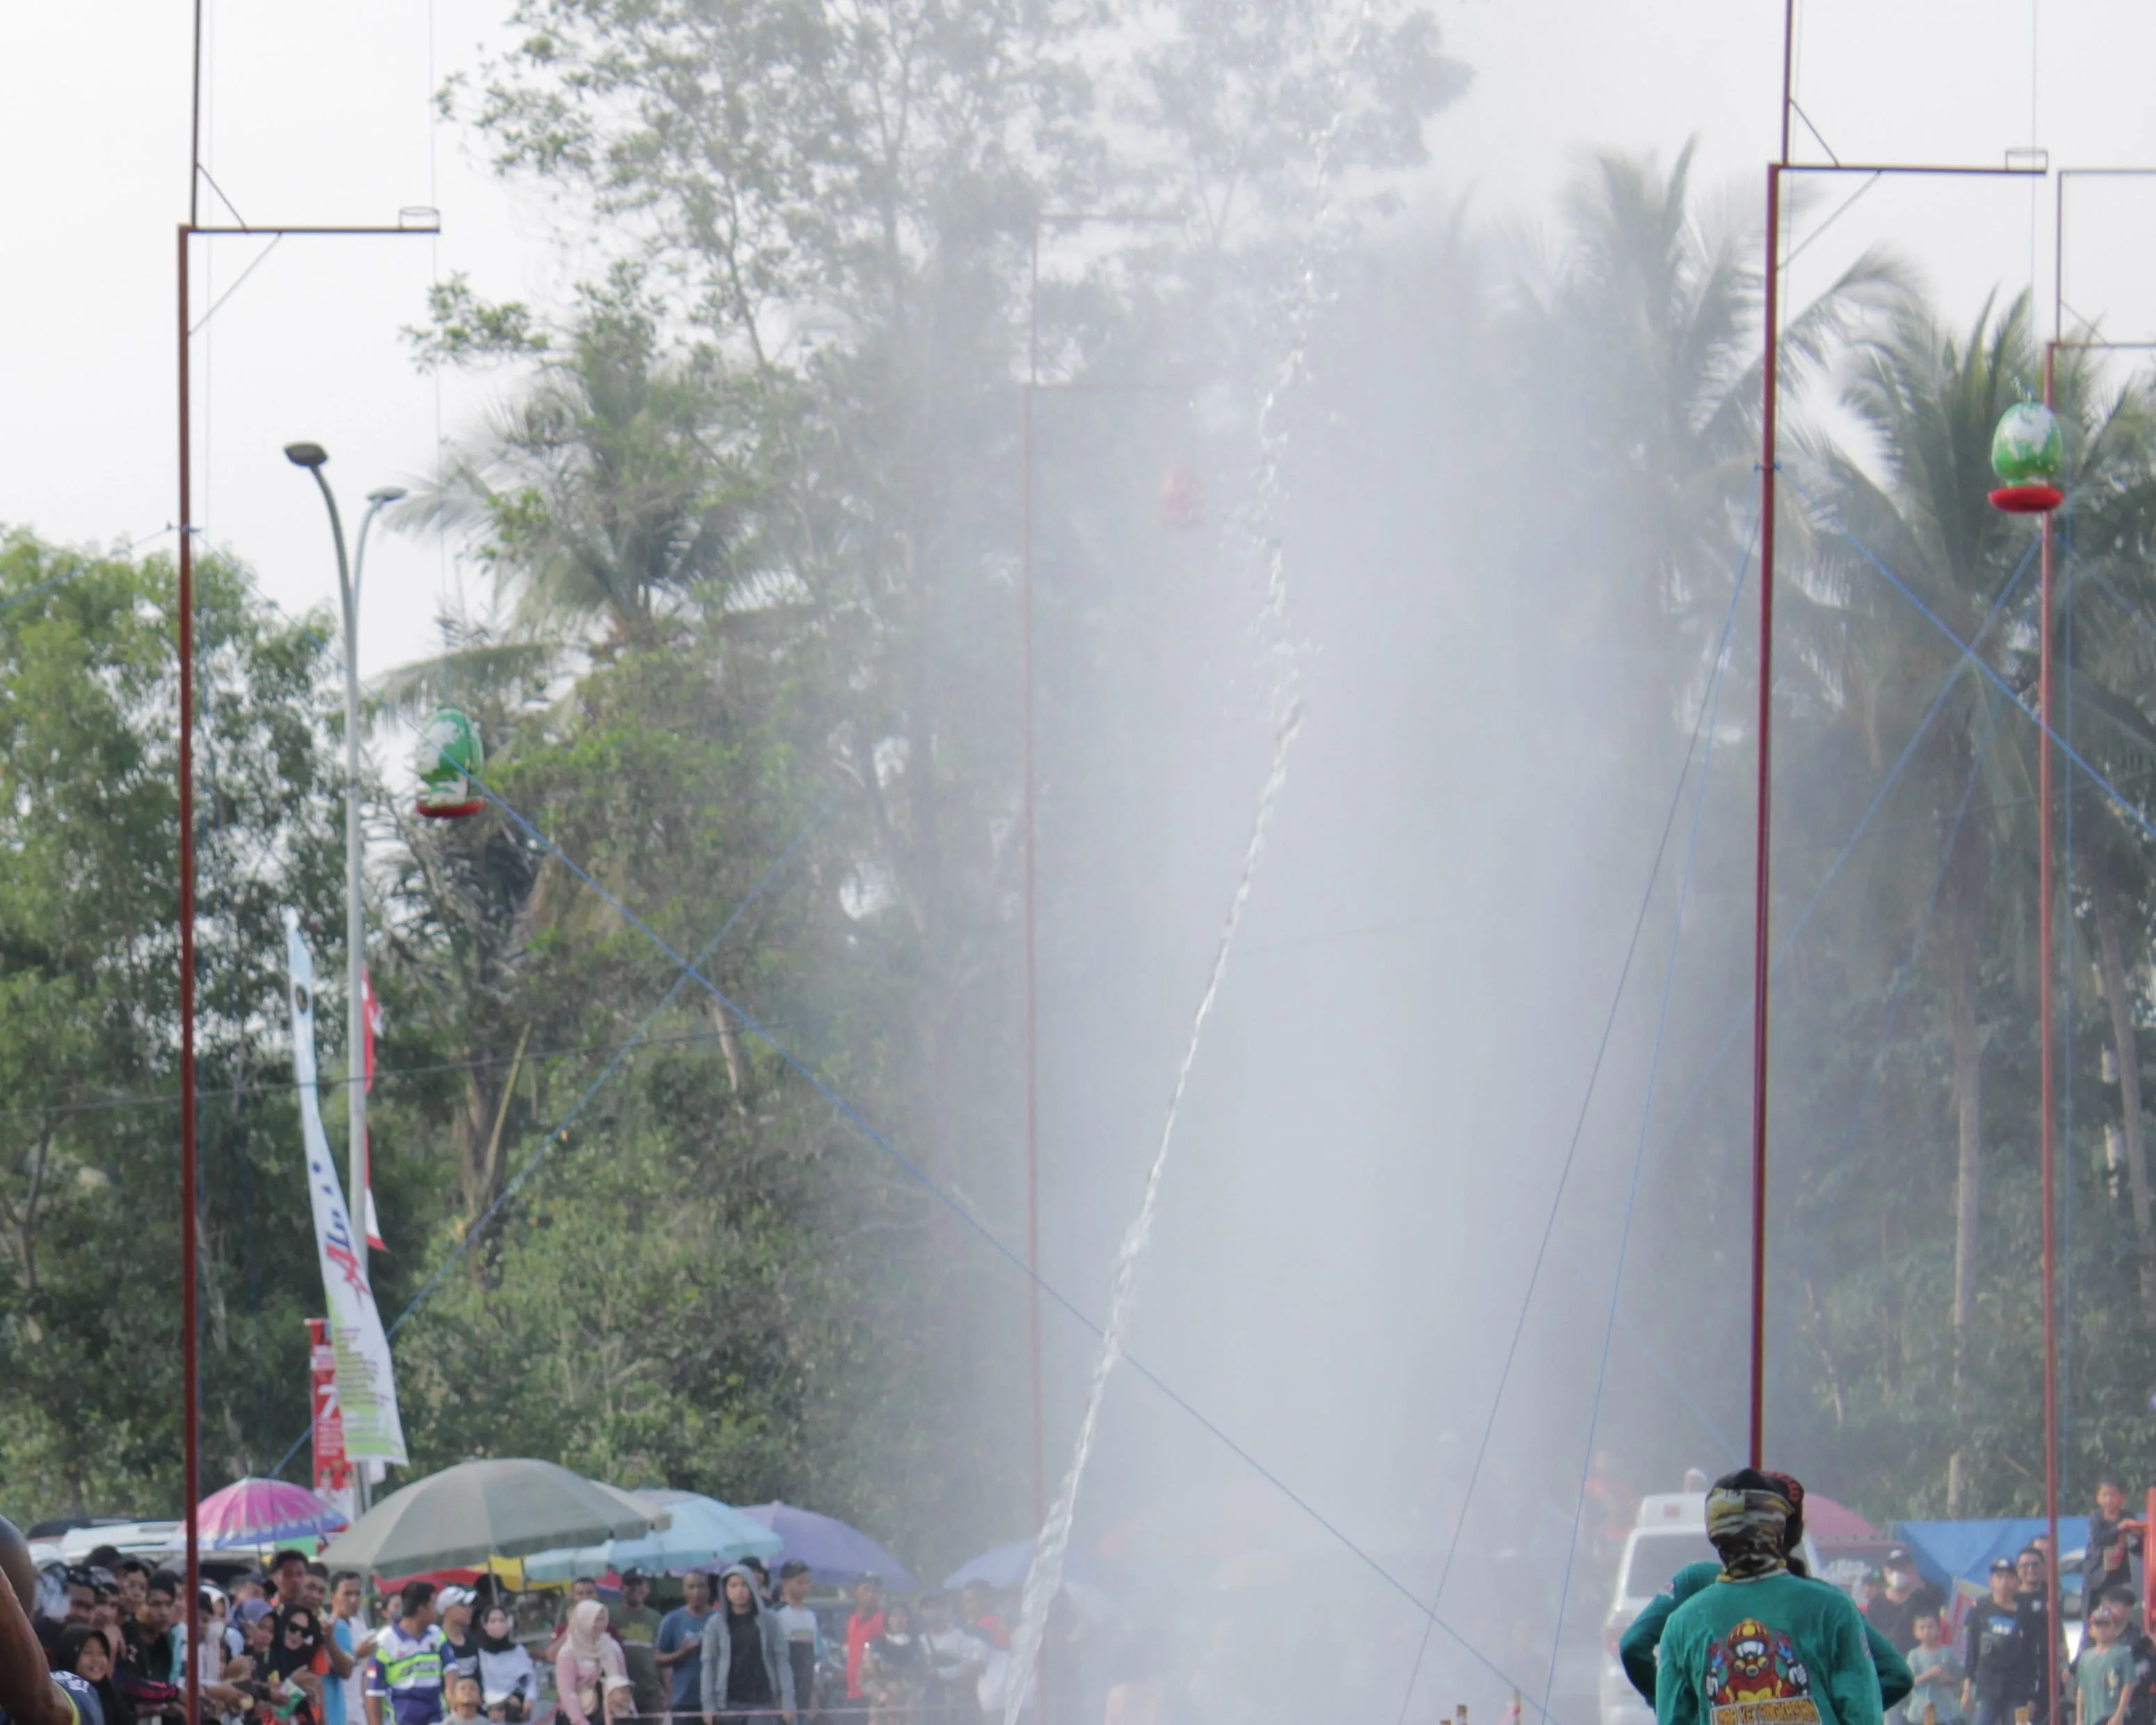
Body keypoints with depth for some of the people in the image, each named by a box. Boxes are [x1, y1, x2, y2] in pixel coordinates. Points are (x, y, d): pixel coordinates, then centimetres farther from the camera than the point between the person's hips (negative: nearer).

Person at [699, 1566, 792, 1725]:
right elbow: (709, 1664, 2)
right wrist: (709, 1705, -5)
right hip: (730, 1703, 0)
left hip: (763, 1701, 0)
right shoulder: (716, 1624, 3)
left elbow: (781, 1660, 1)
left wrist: (787, 1700, -6)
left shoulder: (768, 1622, 3)